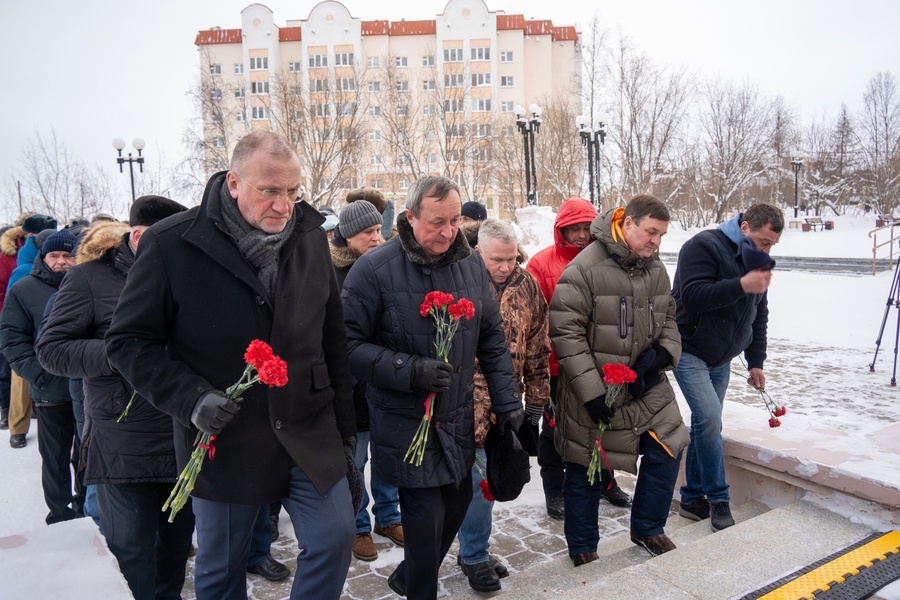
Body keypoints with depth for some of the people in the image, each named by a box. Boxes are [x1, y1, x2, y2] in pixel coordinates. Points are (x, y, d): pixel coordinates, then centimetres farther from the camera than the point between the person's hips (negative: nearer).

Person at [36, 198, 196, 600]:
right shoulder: (91, 276, -4)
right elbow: (51, 348, -8)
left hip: (183, 441, 4)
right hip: (123, 444, -4)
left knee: (177, 543, 17)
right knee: (132, 553, 6)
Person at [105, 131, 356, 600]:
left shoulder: (310, 236, 0)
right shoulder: (171, 244, -11)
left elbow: (332, 340, 7)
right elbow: (128, 340, -5)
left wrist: (344, 429, 9)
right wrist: (191, 398, -21)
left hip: (309, 432, 3)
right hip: (223, 438, -2)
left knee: (336, 536, 3)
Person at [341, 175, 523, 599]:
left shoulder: (470, 264, 1)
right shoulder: (374, 269, -15)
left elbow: (492, 339, 7)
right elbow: (350, 344, -15)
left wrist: (507, 401, 5)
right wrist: (409, 371, -25)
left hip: (458, 417, 6)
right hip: (405, 421, -5)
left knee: (458, 499, 17)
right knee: (427, 512, -2)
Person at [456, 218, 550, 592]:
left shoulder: (526, 286, 3)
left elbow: (538, 348, 9)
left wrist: (536, 401, 9)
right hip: (468, 404, -5)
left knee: (488, 478, 16)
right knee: (477, 478, 0)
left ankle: (474, 549, 35)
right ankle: (475, 558, 21)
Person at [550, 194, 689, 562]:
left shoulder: (656, 269, 4)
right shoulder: (584, 269, -19)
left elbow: (668, 318, 16)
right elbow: (565, 332, -20)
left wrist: (663, 353, -6)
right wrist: (591, 389, -21)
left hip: (646, 387, 6)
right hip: (593, 391, -6)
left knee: (667, 449, 8)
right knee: (585, 472, 8)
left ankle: (647, 529, 33)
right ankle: (583, 551, 30)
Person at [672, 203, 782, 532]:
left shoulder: (757, 262, 10)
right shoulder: (704, 246, -15)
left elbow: (759, 316, 18)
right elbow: (692, 296, -28)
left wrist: (755, 362, 17)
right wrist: (741, 286, -31)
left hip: (721, 359, 8)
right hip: (690, 352, -8)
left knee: (706, 424, 9)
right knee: (709, 418, -17)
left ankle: (692, 498, 20)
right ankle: (718, 500, -3)